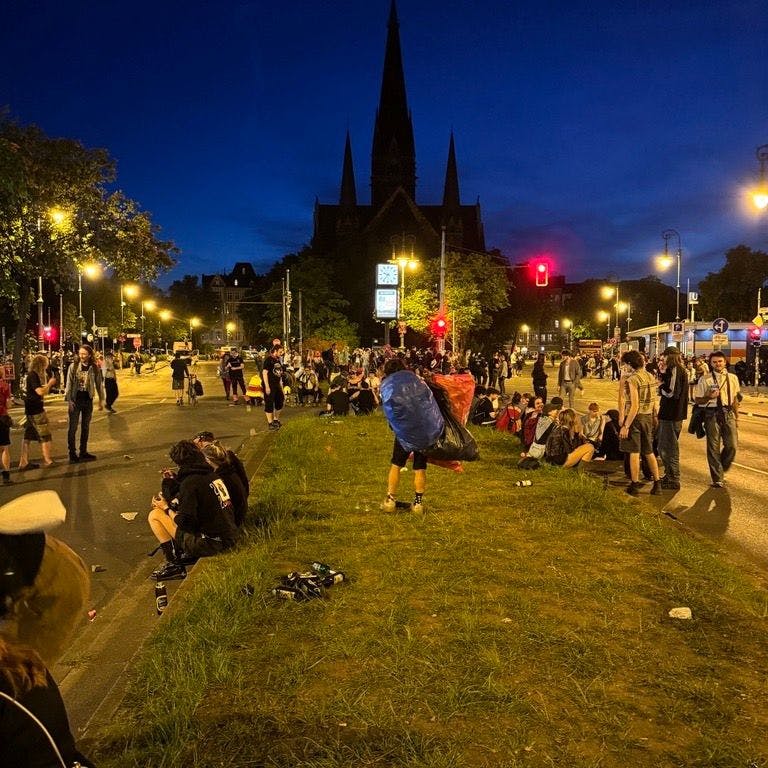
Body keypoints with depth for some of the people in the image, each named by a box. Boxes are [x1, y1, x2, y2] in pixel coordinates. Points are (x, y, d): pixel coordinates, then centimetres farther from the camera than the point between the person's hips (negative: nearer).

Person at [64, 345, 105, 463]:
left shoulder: (95, 368, -1)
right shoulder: (73, 366, -5)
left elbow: (99, 384, 5)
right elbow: (69, 384, -5)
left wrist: (101, 400, 5)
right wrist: (68, 400, -11)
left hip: (88, 400, 2)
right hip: (75, 400, -2)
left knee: (86, 427, 11)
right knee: (73, 428, 0)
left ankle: (83, 452, 21)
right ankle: (72, 454, 7)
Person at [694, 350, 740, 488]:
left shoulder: (732, 378, 8)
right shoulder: (704, 379, -2)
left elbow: (735, 399, 14)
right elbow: (698, 400, 1)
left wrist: (736, 417, 13)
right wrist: (709, 397, -18)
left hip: (728, 412, 3)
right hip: (712, 414, -3)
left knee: (732, 445, 0)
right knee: (713, 447, 1)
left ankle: (721, 470, 27)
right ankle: (718, 478, 13)